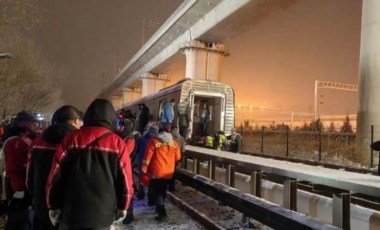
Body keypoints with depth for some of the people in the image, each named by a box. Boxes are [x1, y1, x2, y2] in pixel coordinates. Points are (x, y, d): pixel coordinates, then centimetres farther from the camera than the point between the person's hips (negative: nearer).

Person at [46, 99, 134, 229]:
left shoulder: (71, 139, 0)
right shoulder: (117, 144, -5)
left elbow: (55, 178, 2)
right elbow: (125, 180, -2)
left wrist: (54, 207, 13)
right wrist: (122, 208, 12)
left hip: (71, 213, 2)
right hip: (102, 215, -1)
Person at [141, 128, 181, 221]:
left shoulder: (154, 141, -8)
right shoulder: (174, 143, 3)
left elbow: (147, 157, -10)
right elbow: (177, 158, 9)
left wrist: (144, 169, -2)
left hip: (156, 172, -4)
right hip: (168, 173, 4)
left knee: (156, 192, 2)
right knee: (162, 191, 20)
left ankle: (162, 213, -6)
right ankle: (159, 207, 36)